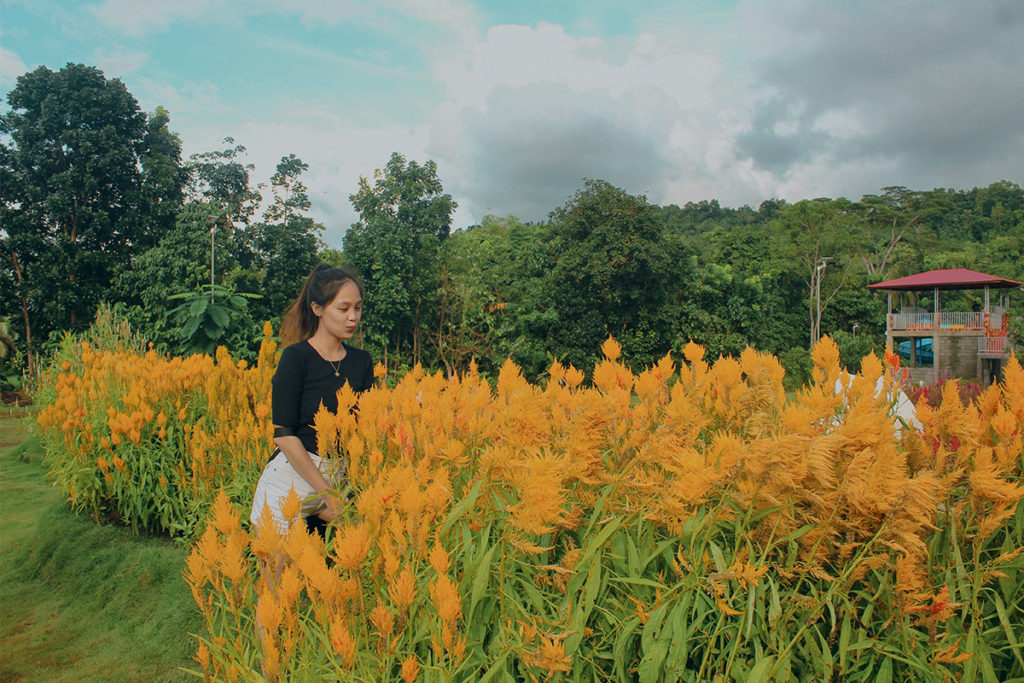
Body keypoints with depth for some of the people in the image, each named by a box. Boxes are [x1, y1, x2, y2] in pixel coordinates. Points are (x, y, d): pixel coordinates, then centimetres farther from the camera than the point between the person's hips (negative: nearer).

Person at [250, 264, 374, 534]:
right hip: (290, 480, -4)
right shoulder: (296, 358, -7)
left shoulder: (362, 362, 7)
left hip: (339, 478, 4)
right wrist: (326, 492, -14)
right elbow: (284, 434, -12)